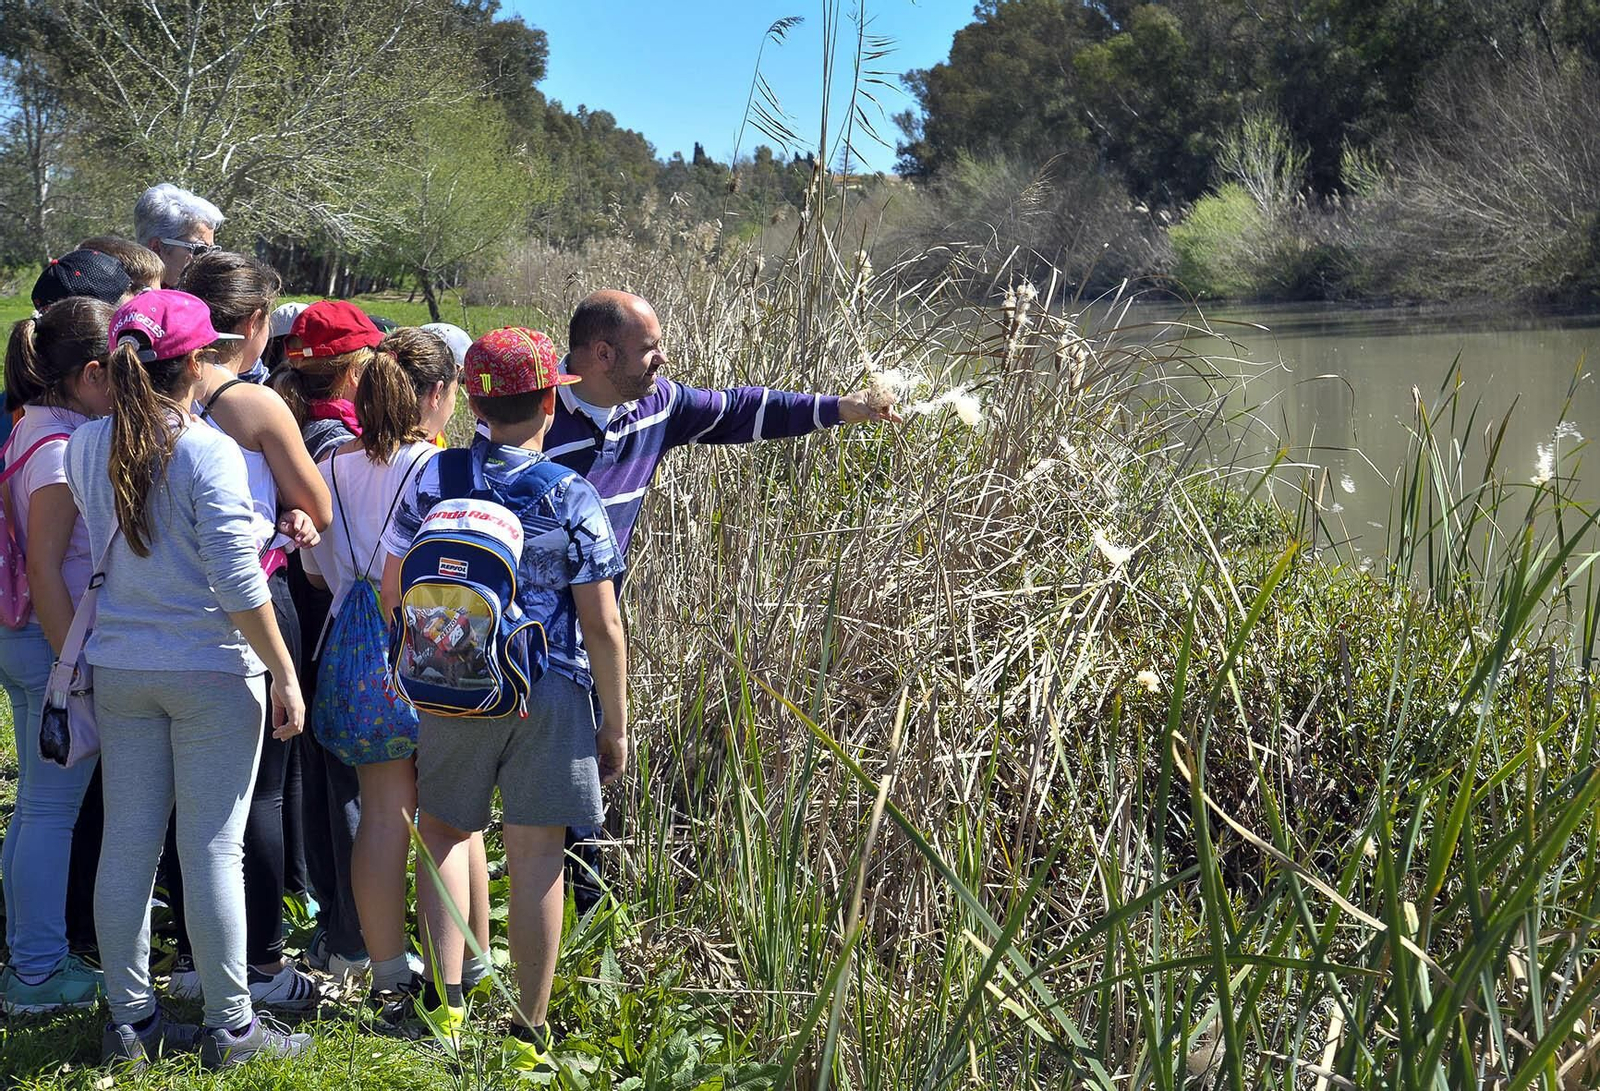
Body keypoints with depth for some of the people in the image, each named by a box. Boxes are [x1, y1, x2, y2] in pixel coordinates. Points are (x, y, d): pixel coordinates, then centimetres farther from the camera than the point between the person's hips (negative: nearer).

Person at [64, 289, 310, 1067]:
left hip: (118, 670, 5)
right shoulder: (207, 451, -15)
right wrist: (284, 675, -10)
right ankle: (231, 1027, 11)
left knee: (127, 843, 10)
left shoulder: (87, 446, 1)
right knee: (212, 849, 2)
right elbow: (239, 583, -16)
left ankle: (130, 1021, 19)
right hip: (211, 670, -5)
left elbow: (95, 550, 11)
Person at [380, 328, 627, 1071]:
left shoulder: (433, 479, -2)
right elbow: (602, 628, -8)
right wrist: (616, 726, 1)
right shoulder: (572, 499, -7)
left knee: (445, 831, 20)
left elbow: (392, 592, 2)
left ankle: (443, 996, 9)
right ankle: (529, 1035, 12)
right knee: (534, 856, 5)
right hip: (550, 695, -2)